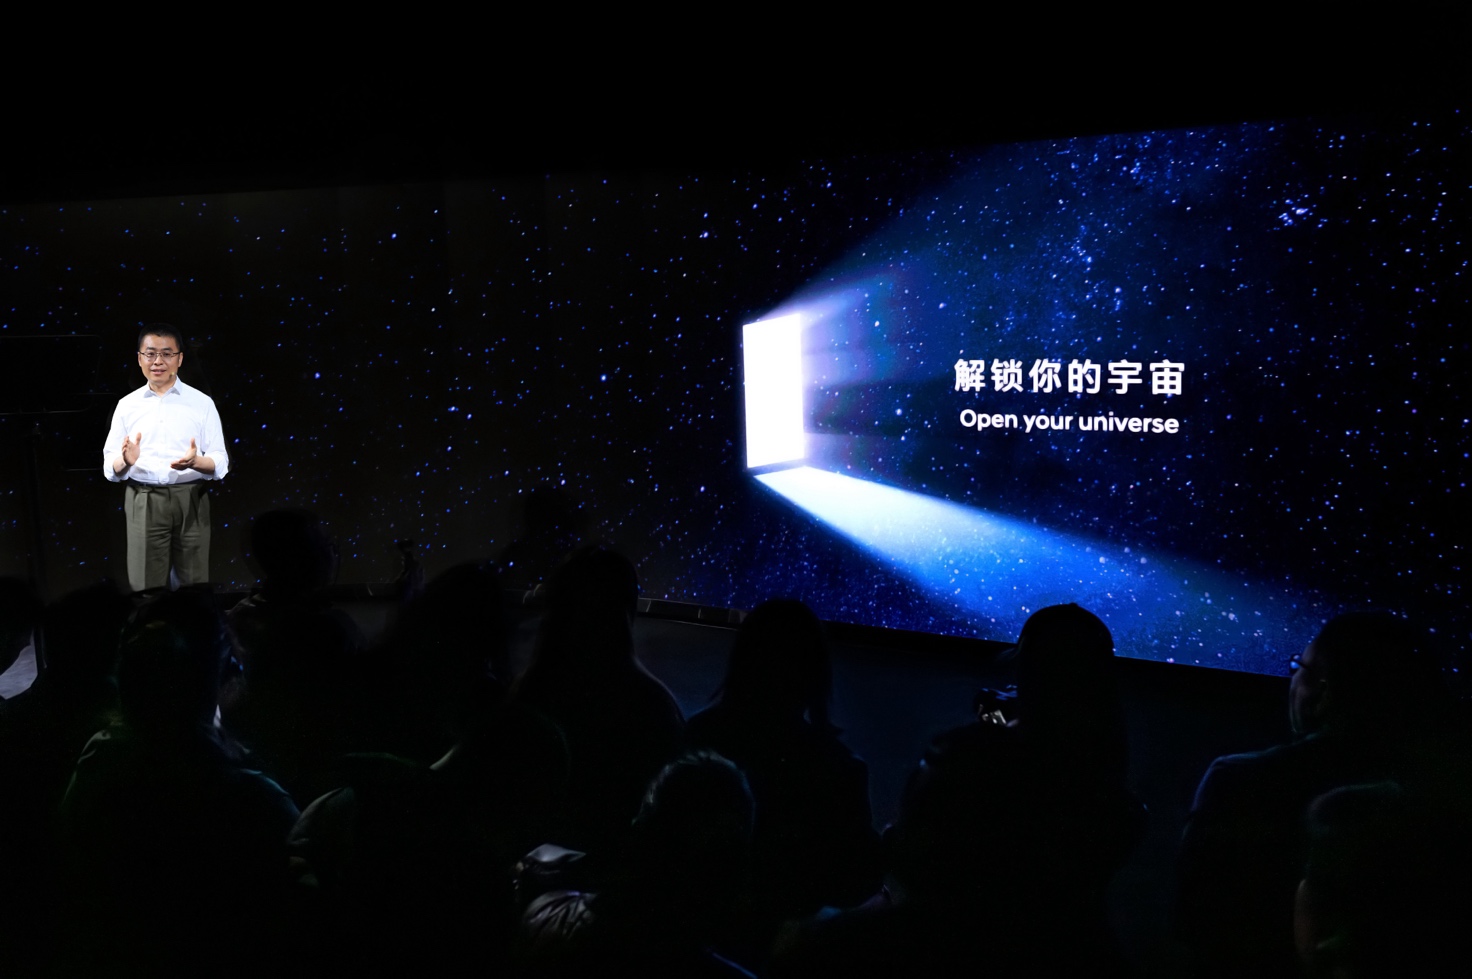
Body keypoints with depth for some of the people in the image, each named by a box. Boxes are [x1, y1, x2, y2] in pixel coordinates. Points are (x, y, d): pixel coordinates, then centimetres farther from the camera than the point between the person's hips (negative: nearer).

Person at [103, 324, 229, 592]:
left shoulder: (202, 403, 3)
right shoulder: (127, 405, 8)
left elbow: (221, 463, -1)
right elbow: (110, 467, 6)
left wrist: (195, 462, -21)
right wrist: (126, 461, -16)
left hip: (189, 500, -1)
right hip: (144, 502, 1)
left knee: (193, 586, 2)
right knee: (146, 589, 2)